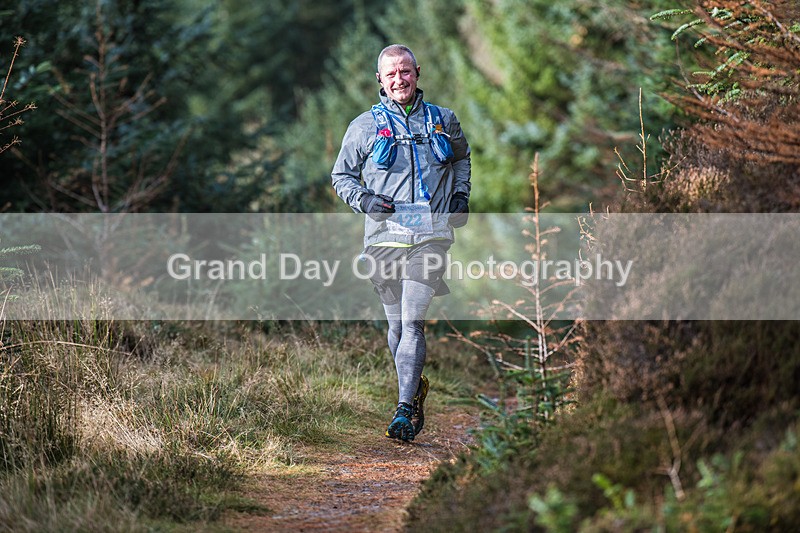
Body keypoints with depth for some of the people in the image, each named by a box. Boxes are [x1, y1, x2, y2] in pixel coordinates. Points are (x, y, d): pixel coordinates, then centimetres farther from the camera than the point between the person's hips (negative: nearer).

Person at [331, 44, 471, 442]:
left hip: (430, 235, -1)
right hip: (385, 235, 1)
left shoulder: (443, 121, 12)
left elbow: (461, 157, 32)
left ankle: (405, 410, -17)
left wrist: (461, 192, 14)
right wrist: (363, 199, -6)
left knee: (412, 323, -13)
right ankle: (416, 387, 31)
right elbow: (341, 176, 14)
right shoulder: (364, 126, 7)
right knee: (396, 324, 8)